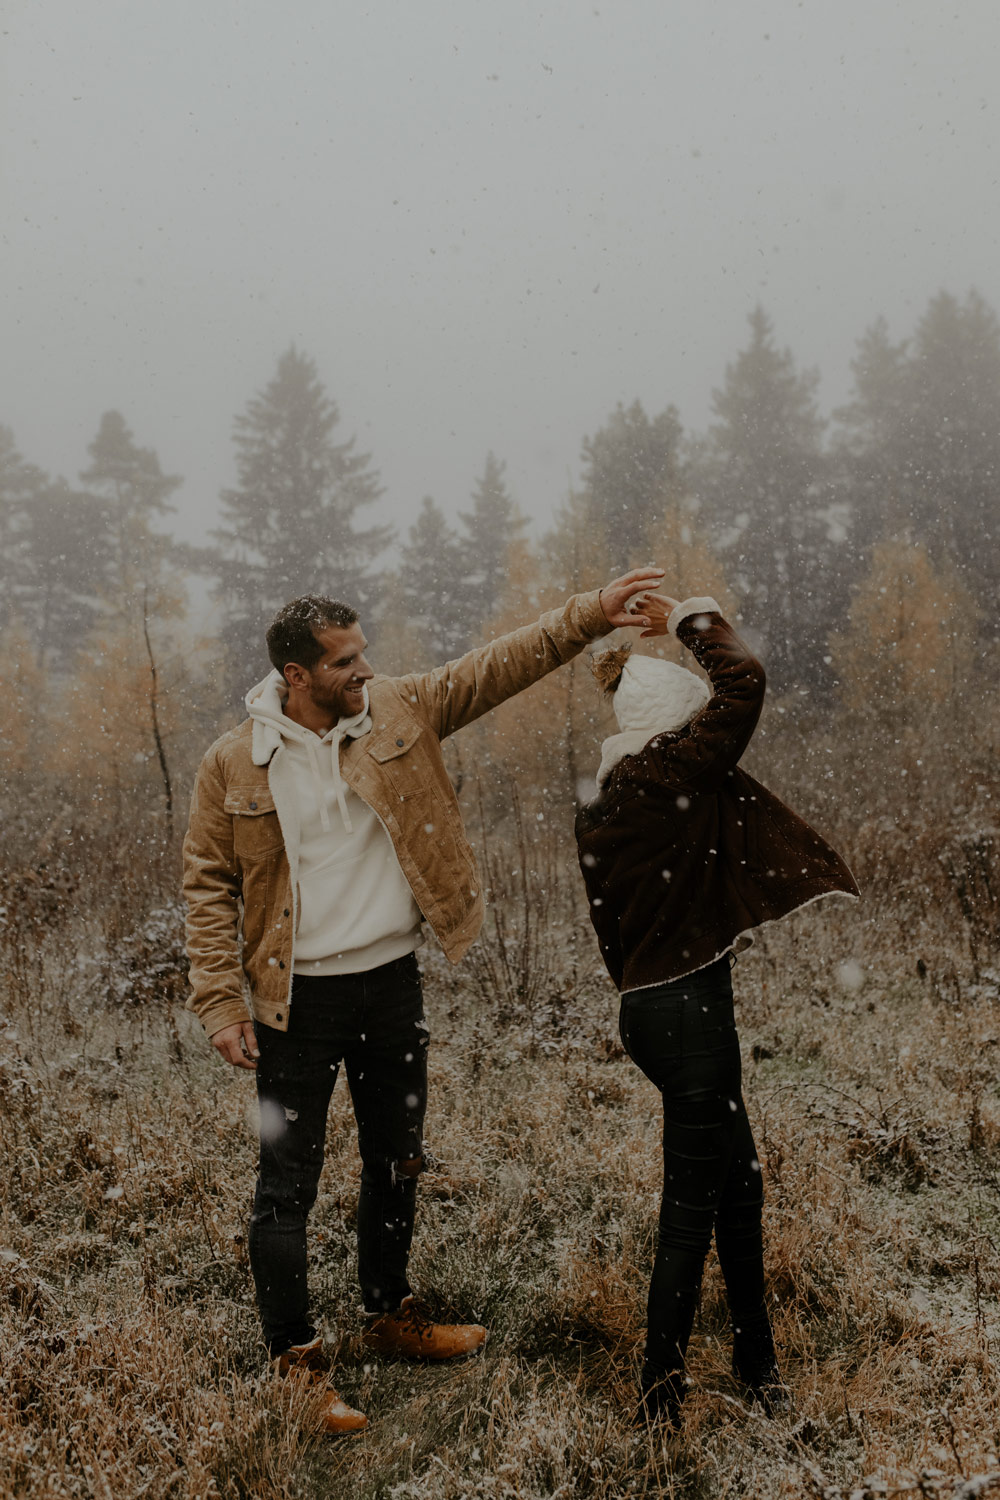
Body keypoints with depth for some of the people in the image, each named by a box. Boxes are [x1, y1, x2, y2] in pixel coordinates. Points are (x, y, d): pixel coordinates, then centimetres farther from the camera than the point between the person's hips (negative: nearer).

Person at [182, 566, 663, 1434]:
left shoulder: (399, 711, -1)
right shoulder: (234, 764, -8)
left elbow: (498, 668, -3)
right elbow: (210, 887, -5)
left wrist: (588, 617, -13)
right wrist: (221, 1003, -10)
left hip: (393, 982, 4)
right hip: (298, 1002, -4)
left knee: (397, 1163, 18)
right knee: (288, 1186, 3)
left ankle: (391, 1317, 40)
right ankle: (296, 1362, 20)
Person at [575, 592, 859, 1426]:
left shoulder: (609, 797, 10)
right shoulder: (661, 777, -16)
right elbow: (744, 683, -17)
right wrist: (689, 621, -5)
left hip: (658, 1005, 10)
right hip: (687, 1010, -10)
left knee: (739, 1179, 20)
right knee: (694, 1207, 2)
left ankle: (756, 1362, 36)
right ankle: (661, 1396, 16)